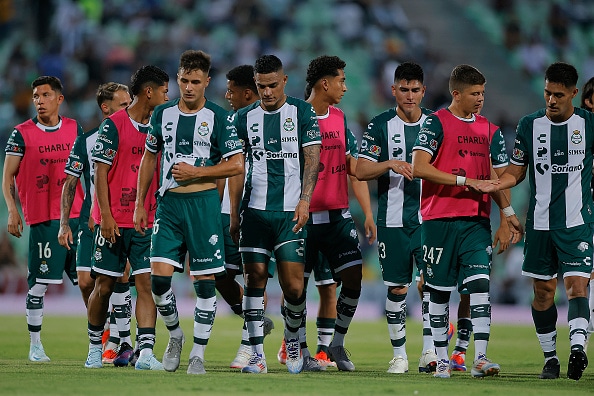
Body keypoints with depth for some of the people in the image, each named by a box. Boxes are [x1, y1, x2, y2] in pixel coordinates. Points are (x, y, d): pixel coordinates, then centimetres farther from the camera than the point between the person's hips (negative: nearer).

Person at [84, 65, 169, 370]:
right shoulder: (113, 125, -6)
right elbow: (100, 171, -8)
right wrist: (105, 215, -14)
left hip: (147, 221, 4)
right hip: (114, 221, -4)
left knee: (146, 282, -8)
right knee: (104, 286, 5)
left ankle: (145, 352, -14)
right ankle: (95, 347, 22)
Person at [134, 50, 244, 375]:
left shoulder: (218, 117, -2)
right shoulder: (163, 114, 9)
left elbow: (237, 165, -5)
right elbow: (149, 159, 18)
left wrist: (196, 172, -12)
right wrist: (140, 204, 15)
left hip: (203, 202, -3)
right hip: (168, 202, 3)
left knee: (204, 281, -2)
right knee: (159, 275, -8)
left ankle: (198, 353, 6)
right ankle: (174, 334, 17)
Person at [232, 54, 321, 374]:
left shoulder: (302, 112, 3)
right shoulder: (245, 117, 9)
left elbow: (312, 158, -1)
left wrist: (305, 200, -12)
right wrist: (233, 213, 9)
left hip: (290, 211, -2)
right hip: (255, 209, 2)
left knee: (293, 285, -6)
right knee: (255, 278, -2)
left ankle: (292, 341, 20)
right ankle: (257, 354, 1)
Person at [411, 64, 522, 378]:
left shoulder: (489, 130, 14)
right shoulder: (436, 123, -3)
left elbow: (497, 177, 21)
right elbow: (419, 167, -13)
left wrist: (508, 213, 9)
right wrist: (466, 181, -15)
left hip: (477, 221, 3)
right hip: (439, 220, -3)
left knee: (480, 283, -11)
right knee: (439, 290, 3)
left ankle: (480, 358, -15)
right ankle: (441, 359, 13)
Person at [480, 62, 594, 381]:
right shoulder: (530, 125, 4)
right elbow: (516, 172, 11)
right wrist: (493, 184, -9)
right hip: (539, 221, 2)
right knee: (543, 291, 6)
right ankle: (549, 356, 17)